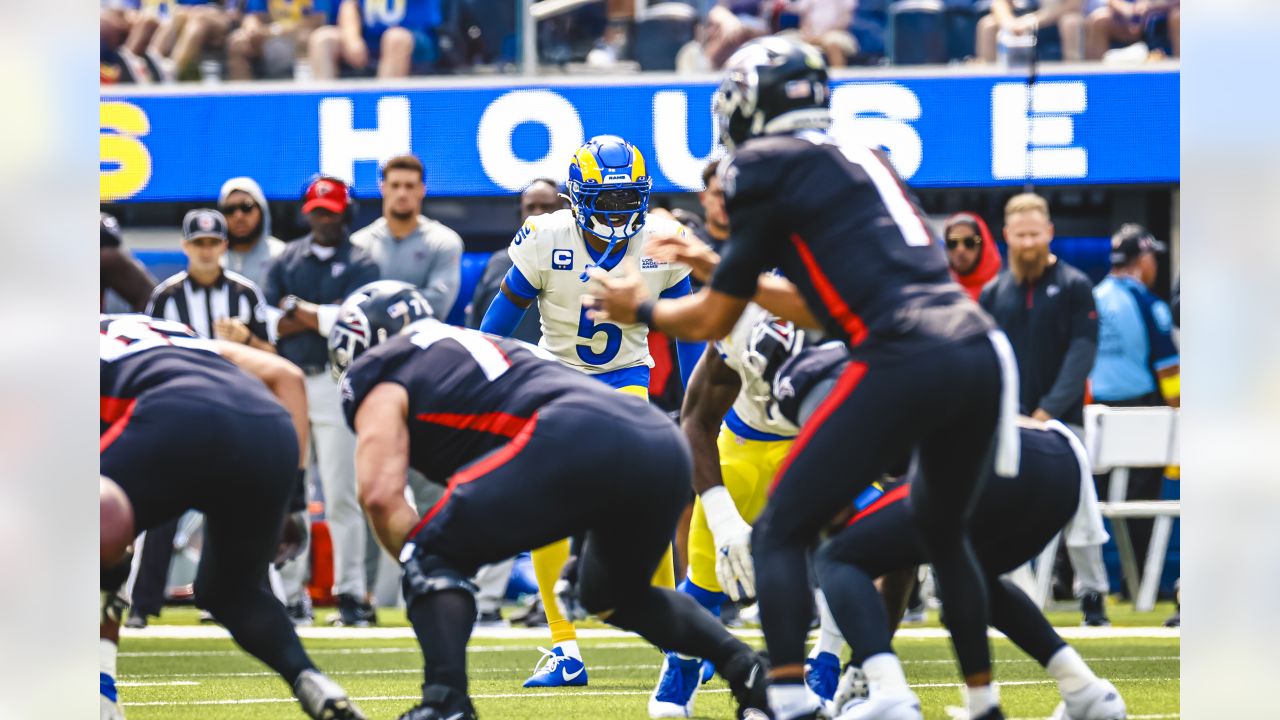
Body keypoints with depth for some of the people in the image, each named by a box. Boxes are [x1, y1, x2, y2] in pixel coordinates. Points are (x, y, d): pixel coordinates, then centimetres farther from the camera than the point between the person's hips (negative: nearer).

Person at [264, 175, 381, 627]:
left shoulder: (359, 264, 3)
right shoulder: (286, 261, 13)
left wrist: (296, 308, -6)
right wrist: (322, 317, -10)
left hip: (335, 382, -3)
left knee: (341, 495, -5)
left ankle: (351, 593, -3)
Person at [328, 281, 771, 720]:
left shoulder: (381, 384, 15)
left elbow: (381, 494, 2)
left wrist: (422, 565, 13)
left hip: (579, 441, -8)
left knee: (432, 554, 3)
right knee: (616, 594, 33)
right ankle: (753, 673, 21)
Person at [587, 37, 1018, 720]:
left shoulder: (766, 167, 5)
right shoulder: (858, 159, 26)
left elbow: (715, 321, 12)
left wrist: (640, 309, 30)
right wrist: (727, 271, 42)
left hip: (905, 361, -7)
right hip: (982, 355, 7)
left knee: (779, 535, 2)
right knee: (944, 534, 30)